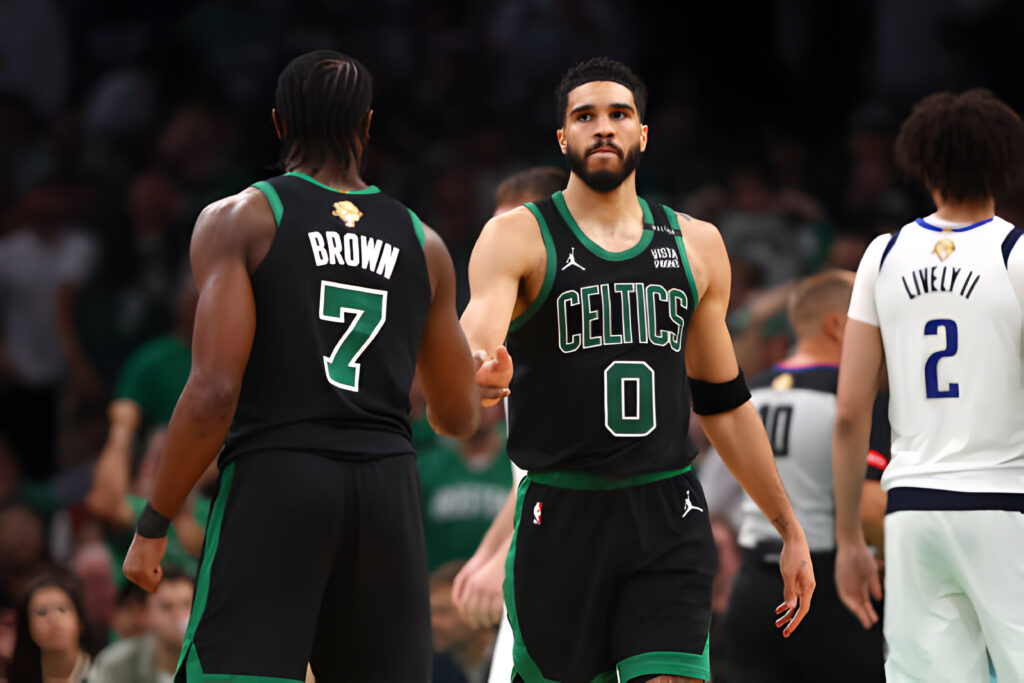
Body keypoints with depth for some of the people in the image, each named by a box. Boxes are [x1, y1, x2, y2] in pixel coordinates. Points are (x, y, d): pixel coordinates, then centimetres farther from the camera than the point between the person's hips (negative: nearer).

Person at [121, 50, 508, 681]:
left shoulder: (237, 221, 1)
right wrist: (485, 383, 44)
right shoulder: (423, 244, 14)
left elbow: (215, 391, -9)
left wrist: (153, 525, -2)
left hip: (273, 485, -4)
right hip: (389, 488, 4)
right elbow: (457, 416, 20)